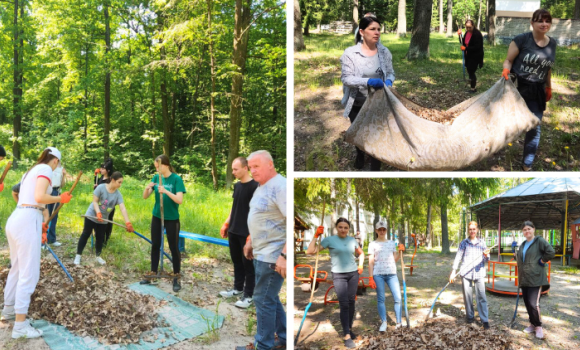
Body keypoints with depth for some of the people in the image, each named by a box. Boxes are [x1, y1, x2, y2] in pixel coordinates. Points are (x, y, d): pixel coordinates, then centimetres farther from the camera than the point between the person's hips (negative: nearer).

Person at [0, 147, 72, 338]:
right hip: (27, 221, -9)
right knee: (28, 273, -5)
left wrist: (40, 225, 25)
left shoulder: (30, 170, 22)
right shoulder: (45, 169, -4)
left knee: (17, 268, 22)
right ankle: (20, 325, -2)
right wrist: (60, 199, -2)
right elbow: (39, 197, -18)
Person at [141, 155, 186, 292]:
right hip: (157, 217, 5)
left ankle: (176, 278, 13)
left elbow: (180, 200, -21)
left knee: (173, 248, 3)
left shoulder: (176, 179, -13)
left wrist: (166, 191, -33)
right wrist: (147, 187, -21)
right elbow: (145, 197, 0)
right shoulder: (156, 177, 1)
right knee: (155, 246, 12)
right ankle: (152, 276, 23)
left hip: (172, 218, -5)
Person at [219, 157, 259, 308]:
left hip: (247, 233, -7)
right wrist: (226, 224, 16)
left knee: (248, 264, 2)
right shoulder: (237, 186, 9)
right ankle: (238, 288, 32)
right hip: (233, 231, 8)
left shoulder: (254, 186, -15)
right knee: (237, 261, 17)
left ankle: (248, 295, 12)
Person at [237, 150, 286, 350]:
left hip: (273, 255, -10)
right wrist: (251, 242, 23)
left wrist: (284, 255, -29)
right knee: (270, 297, 18)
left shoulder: (280, 186, -19)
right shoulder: (262, 187, 12)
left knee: (263, 300, -1)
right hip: (261, 252, 10)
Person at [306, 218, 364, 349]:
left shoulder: (352, 240, 6)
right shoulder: (330, 240, -6)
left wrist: (360, 264, 9)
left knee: (351, 302, 9)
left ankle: (349, 329, 27)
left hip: (353, 273, 4)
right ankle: (347, 336, -6)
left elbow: (361, 253, 25)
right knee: (344, 304, -8)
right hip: (338, 275, -4)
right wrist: (316, 236, -17)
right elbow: (310, 251, -13)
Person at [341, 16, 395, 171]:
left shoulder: (384, 51, -4)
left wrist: (389, 81, -19)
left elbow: (390, 72, 5)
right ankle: (360, 155, 56)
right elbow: (346, 78, -20)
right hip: (357, 104, 0)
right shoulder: (350, 52, -14)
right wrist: (368, 81, -34)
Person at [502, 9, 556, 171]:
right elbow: (508, 61, -8)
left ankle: (527, 165, 17)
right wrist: (506, 71, -28)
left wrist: (549, 87, 23)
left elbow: (547, 68, 17)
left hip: (536, 92, 5)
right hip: (517, 87, -5)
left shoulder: (552, 44, 5)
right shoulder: (522, 39, -11)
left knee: (534, 128, 6)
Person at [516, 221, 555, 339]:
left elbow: (551, 253, -16)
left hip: (536, 279, -7)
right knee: (527, 302, 10)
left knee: (533, 303, -12)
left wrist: (541, 261, -10)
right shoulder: (523, 245, 16)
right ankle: (532, 324, 24)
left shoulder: (539, 241, -5)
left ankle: (538, 326, 5)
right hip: (524, 279, 7)